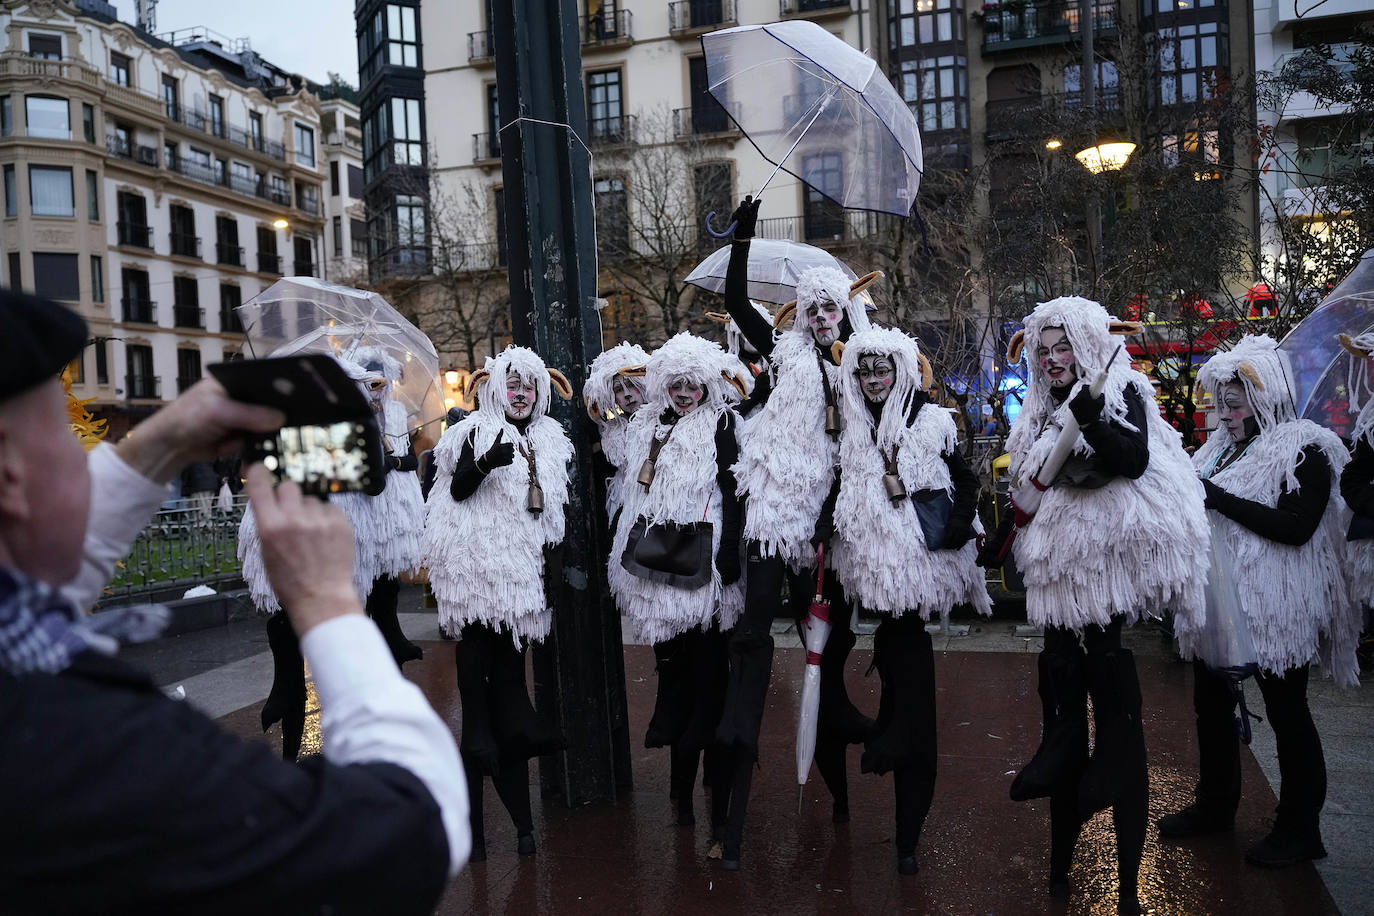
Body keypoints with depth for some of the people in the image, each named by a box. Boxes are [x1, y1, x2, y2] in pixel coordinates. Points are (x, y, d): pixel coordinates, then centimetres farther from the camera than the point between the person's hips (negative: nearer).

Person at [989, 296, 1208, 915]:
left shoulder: (1123, 393, -1)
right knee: (1065, 716, 8)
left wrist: (1089, 415, -33)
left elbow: (1135, 459, -19)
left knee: (1118, 721, -8)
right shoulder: (1042, 414, 17)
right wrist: (999, 539, 12)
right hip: (1062, 581, 6)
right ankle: (1060, 860, 18)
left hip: (1117, 578, -6)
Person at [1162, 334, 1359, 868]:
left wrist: (1220, 498, -24)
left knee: (1286, 713, 4)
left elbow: (1297, 526, -23)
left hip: (1275, 608, -7)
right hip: (1218, 600, 8)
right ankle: (1215, 806, 31)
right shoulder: (1222, 449, 11)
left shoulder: (1304, 450, -10)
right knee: (1211, 705, 15)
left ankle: (1299, 829, 19)